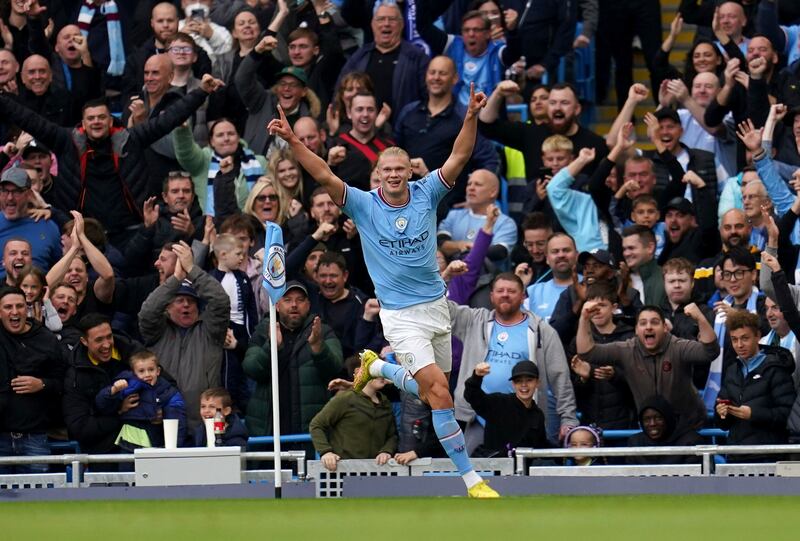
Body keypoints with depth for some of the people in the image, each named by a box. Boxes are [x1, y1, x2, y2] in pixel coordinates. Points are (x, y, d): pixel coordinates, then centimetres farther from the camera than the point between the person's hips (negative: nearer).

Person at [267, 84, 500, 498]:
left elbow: (459, 157, -11)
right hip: (401, 316, -4)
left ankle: (376, 367, 47)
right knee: (439, 393, -16)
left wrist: (471, 118, -25)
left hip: (436, 306, 4)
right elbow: (324, 176, -17)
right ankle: (470, 479, -13)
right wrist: (293, 142, -30)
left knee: (430, 391, 17)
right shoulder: (364, 205, -7)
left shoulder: (426, 195, -1)